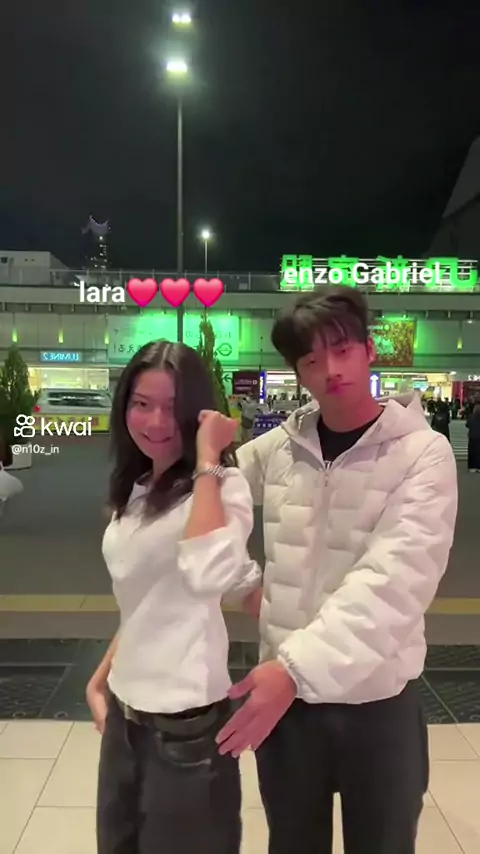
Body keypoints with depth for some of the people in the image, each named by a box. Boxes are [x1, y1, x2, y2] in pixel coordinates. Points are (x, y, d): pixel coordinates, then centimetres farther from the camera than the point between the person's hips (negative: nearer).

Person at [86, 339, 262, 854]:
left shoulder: (222, 485, -16)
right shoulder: (135, 491, 7)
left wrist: (206, 461, -29)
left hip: (185, 723, -7)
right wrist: (100, 680, 13)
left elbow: (209, 574, -38)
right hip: (125, 716, 8)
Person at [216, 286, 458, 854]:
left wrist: (297, 666, -32)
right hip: (285, 691, 3)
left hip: (378, 701, -2)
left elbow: (392, 581, -24)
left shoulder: (423, 454, -12)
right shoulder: (275, 449, -2)